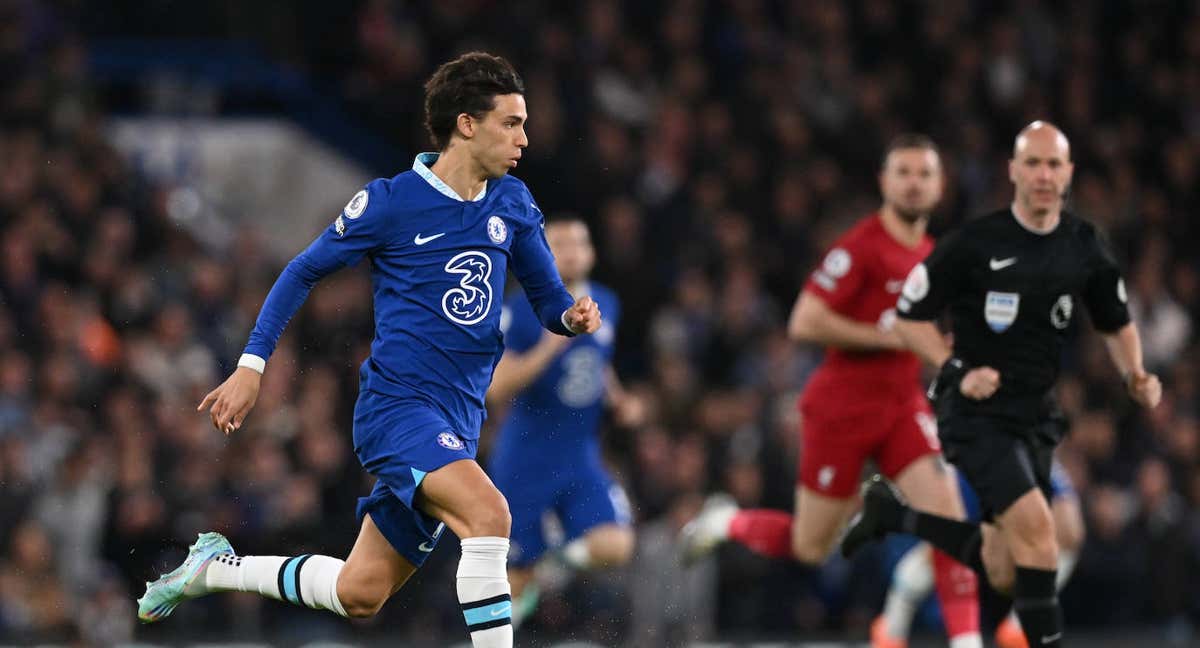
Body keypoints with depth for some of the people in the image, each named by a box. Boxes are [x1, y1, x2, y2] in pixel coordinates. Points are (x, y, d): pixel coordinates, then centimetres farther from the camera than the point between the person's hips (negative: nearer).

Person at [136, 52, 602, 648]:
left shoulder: (512, 203, 7)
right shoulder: (390, 202, -8)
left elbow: (548, 299, 13)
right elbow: (303, 271, 3)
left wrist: (573, 315, -12)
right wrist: (251, 367, -1)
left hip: (457, 422, 6)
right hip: (395, 404, -6)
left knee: (358, 595, 10)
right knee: (487, 513, -32)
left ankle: (214, 565, 32)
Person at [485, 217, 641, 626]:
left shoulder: (605, 306, 6)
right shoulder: (519, 312, -11)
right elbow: (496, 389, -19)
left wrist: (619, 402, 8)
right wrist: (548, 348, -27)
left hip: (581, 460, 4)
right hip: (524, 464, -4)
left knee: (615, 549, -18)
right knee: (518, 581, 1)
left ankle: (565, 553, 13)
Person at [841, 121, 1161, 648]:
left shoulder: (1084, 247, 1)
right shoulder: (974, 243, -13)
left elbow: (1116, 324, 16)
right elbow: (909, 317, -5)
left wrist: (1134, 376, -2)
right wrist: (957, 371, -18)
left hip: (1036, 416, 6)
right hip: (977, 412, -6)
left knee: (1004, 573, 11)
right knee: (1035, 525, -26)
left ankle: (890, 512, 31)